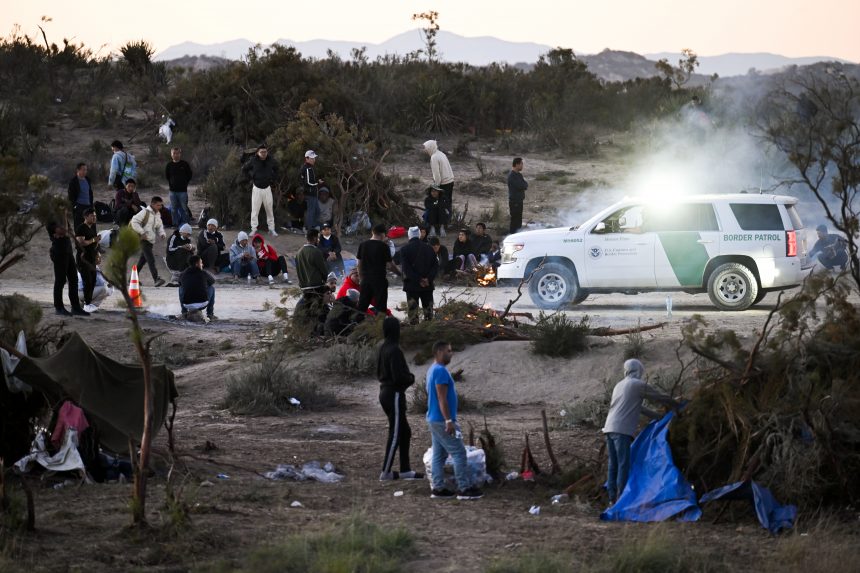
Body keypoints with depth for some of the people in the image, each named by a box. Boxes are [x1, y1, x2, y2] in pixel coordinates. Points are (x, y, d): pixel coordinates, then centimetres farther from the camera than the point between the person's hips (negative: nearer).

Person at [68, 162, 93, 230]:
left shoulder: (87, 179, 12)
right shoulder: (73, 181, -6)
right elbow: (71, 196, -5)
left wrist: (91, 204, 12)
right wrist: (74, 205, -12)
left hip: (88, 206, 6)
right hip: (79, 206, -6)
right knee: (78, 226, -4)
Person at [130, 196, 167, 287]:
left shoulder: (158, 214, 15)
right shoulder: (145, 212, -9)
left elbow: (159, 226, 25)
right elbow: (134, 221, -14)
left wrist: (162, 233, 3)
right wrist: (142, 232, -19)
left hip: (151, 240, 9)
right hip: (144, 239, -9)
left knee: (143, 260, 15)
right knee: (151, 259, -19)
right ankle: (156, 279, -29)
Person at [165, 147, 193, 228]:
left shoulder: (184, 164, -2)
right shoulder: (169, 165, 5)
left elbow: (189, 175, 7)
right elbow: (166, 176, 18)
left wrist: (185, 183, 3)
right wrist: (170, 184, 10)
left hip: (183, 190, -3)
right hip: (173, 190, 3)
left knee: (184, 208, -2)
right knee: (173, 209, 7)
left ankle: (185, 223, 3)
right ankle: (175, 223, 15)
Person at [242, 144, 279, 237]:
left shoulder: (271, 161, -2)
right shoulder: (253, 161, -8)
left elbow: (276, 169, 19)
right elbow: (244, 169, 7)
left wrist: (273, 179, 9)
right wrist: (251, 178, 1)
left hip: (267, 188, 2)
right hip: (256, 188, -2)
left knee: (270, 209, 5)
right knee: (255, 209, -3)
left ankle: (271, 229, 12)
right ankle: (254, 229, 2)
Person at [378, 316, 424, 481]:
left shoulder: (383, 349, 10)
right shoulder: (394, 350, -18)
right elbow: (399, 376, -23)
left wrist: (407, 376, 11)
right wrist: (411, 378, -2)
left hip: (385, 392, 9)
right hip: (395, 394, -9)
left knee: (405, 432, 14)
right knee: (395, 434, -2)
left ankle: (405, 470, 16)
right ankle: (386, 472, 1)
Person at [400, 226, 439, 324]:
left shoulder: (404, 249, -6)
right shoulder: (429, 248, 4)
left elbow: (405, 268, -13)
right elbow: (435, 265, 0)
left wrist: (418, 280, -13)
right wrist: (429, 278, -8)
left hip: (411, 284, -3)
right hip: (427, 286, 3)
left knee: (412, 309, 1)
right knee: (428, 309, 9)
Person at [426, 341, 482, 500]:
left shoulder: (434, 370, 14)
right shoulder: (441, 371, -18)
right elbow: (442, 399, -23)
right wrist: (449, 421, -24)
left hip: (434, 420, 10)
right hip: (442, 421, -10)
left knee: (439, 454, 10)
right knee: (459, 453, -6)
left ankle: (438, 488, 11)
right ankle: (465, 488, -6)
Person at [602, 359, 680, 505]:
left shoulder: (619, 386, 23)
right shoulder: (638, 385, -1)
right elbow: (661, 398, 6)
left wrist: (656, 416, 35)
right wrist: (678, 406, 23)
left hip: (609, 427, 8)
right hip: (622, 430, -8)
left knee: (613, 465, 10)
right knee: (624, 464, -8)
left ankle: (613, 498, 9)